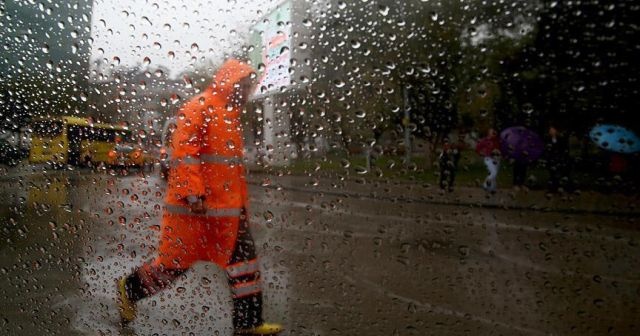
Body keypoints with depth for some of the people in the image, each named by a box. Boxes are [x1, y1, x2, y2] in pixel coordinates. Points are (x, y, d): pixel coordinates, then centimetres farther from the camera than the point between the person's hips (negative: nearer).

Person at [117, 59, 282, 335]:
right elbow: (184, 152, -19)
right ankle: (130, 288, 31)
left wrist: (241, 203, 21)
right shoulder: (199, 108, -10)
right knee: (177, 261, 5)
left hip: (226, 208, 9)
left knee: (244, 258, 6)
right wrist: (193, 194, -25)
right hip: (194, 206, -9)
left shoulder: (230, 116, 19)